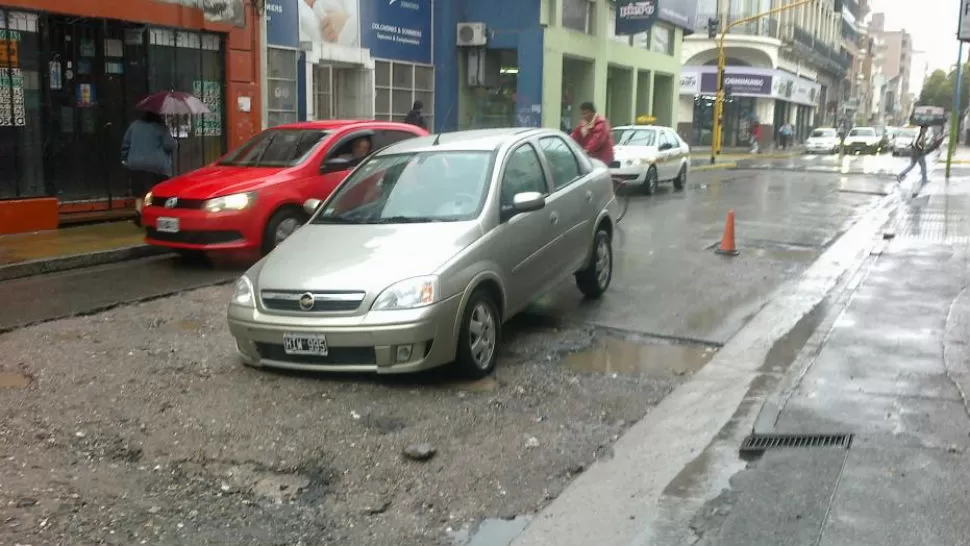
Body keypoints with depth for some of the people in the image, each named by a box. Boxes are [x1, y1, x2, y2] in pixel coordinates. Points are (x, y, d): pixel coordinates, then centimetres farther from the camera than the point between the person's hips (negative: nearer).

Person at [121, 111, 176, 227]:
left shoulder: (135, 125, 12)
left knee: (140, 192, 15)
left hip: (135, 165, 5)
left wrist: (125, 158, 26)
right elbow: (169, 145, -8)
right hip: (156, 166, -5)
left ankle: (138, 212, -2)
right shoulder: (161, 127, -3)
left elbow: (126, 142, 14)